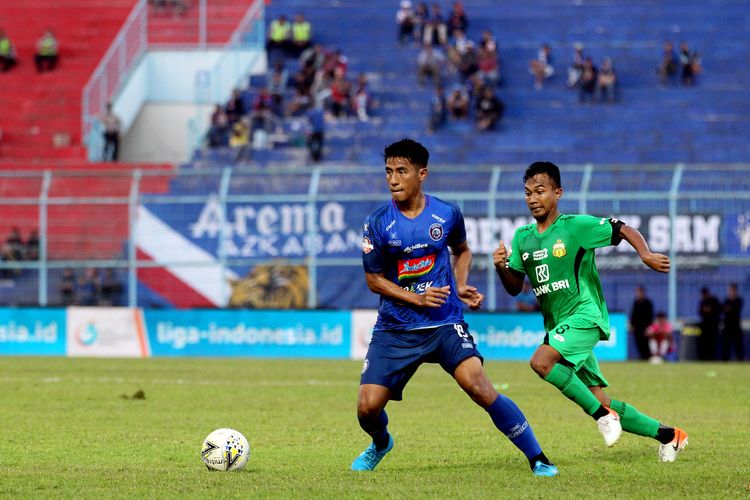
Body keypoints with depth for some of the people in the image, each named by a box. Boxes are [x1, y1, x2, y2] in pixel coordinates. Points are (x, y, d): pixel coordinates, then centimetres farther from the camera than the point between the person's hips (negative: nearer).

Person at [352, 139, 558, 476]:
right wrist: (415, 298, -13)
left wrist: (461, 287, 2)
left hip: (445, 325, -1)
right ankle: (380, 443, 30)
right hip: (394, 330, 1)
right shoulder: (378, 224, -7)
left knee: (479, 387, -21)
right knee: (368, 407, -9)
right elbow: (374, 280, 1)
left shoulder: (447, 214, -2)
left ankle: (537, 459, -10)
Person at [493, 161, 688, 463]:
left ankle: (603, 414, -18)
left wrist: (646, 255, -20)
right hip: (558, 326, 7)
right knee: (600, 402, 4)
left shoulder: (576, 226, -7)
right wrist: (501, 267, -8)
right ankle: (667, 435, 18)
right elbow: (515, 288, 13)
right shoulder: (522, 237, 11)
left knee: (541, 361, -30)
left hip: (584, 316, -7)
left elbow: (624, 230, -3)